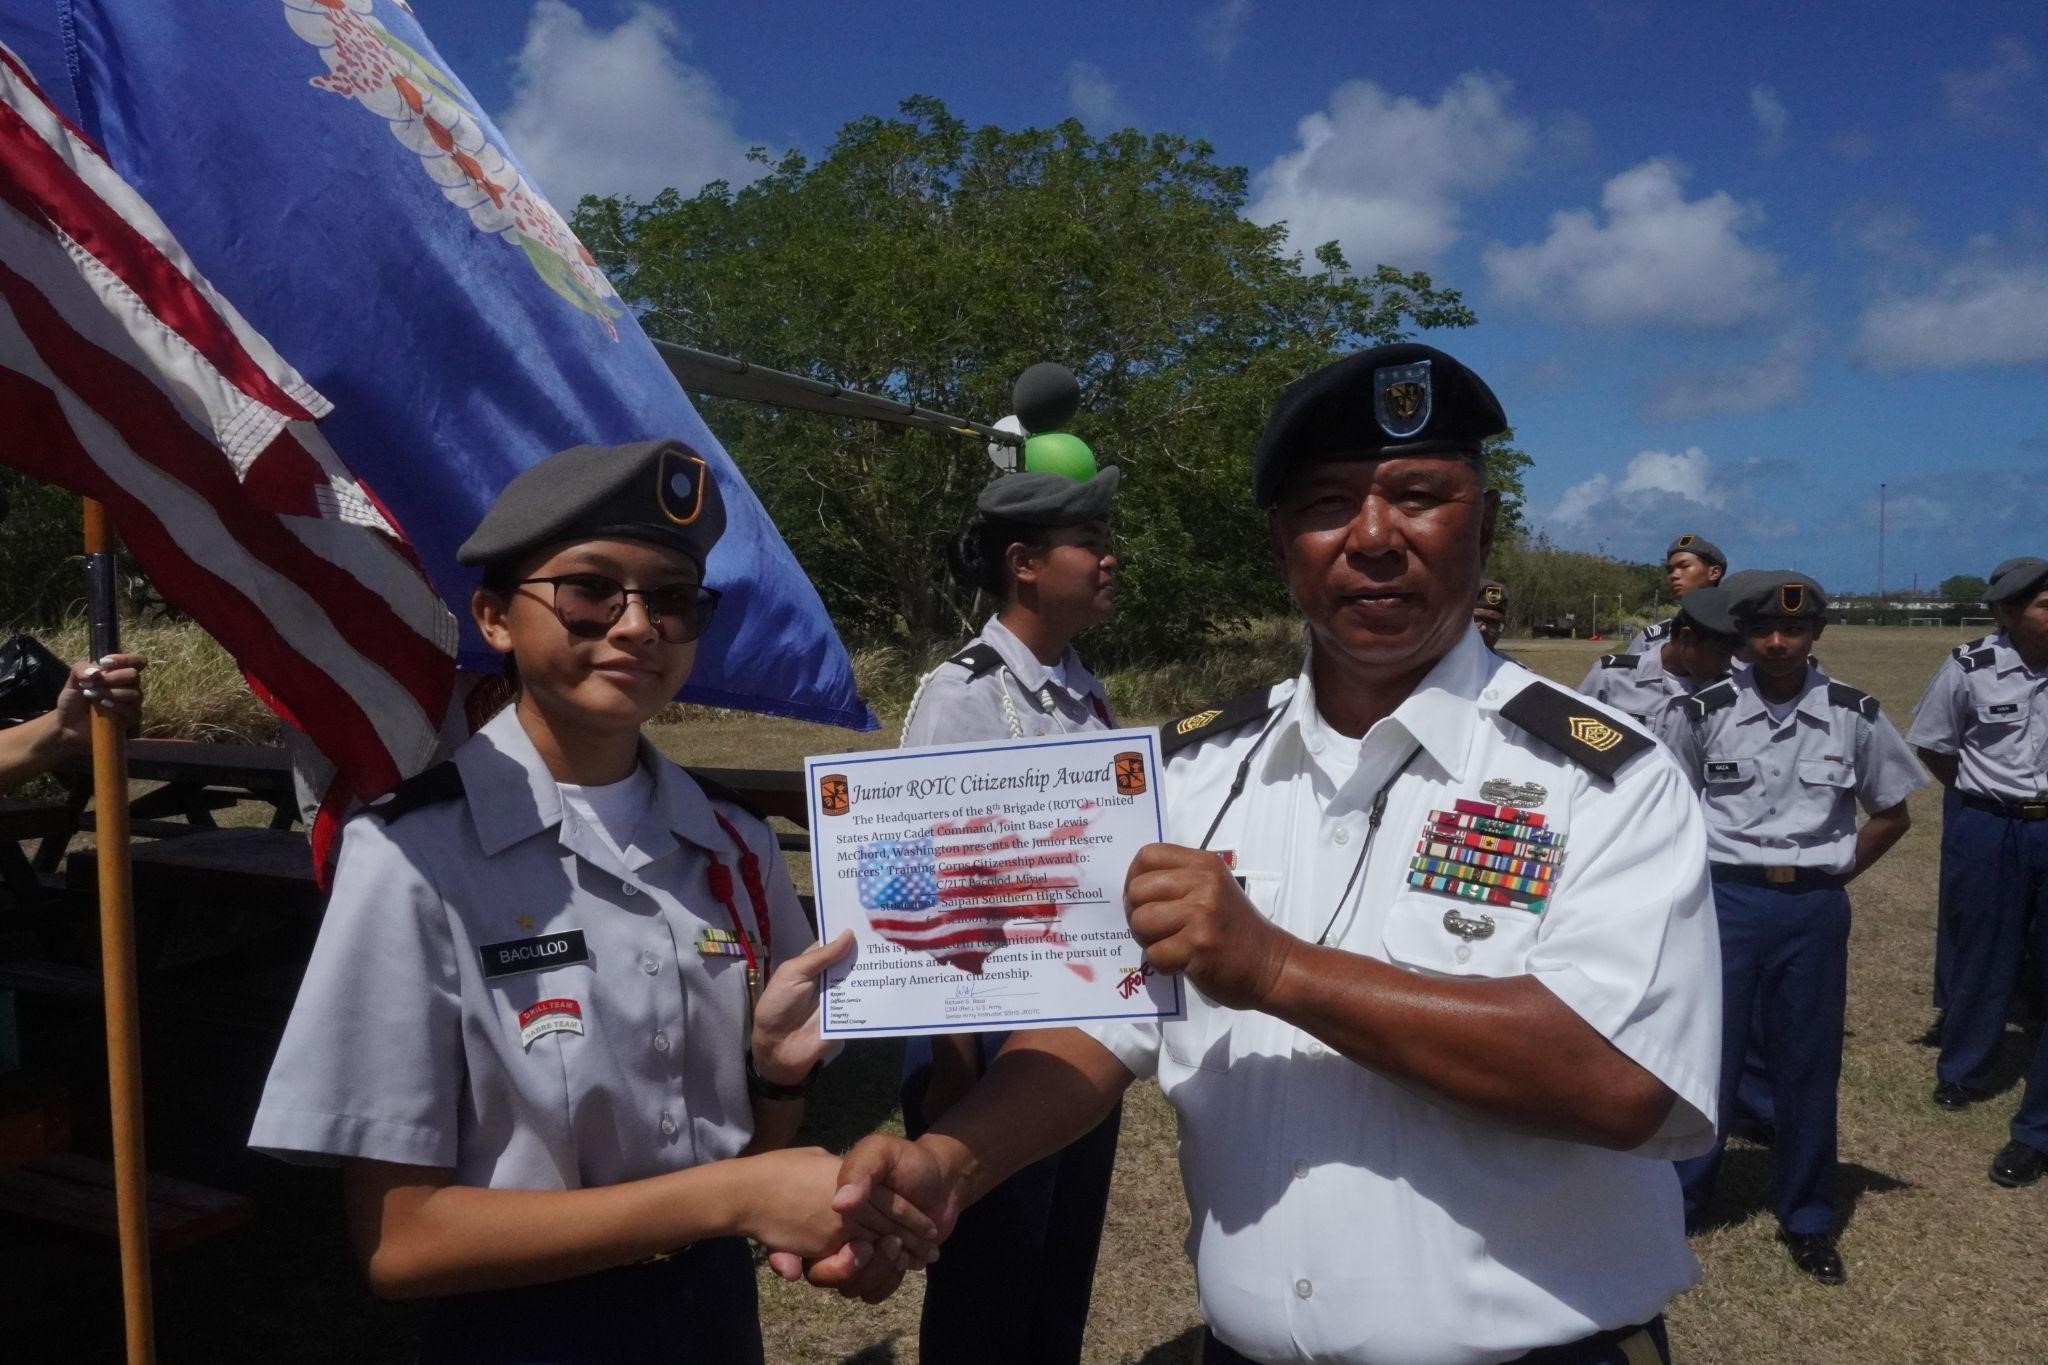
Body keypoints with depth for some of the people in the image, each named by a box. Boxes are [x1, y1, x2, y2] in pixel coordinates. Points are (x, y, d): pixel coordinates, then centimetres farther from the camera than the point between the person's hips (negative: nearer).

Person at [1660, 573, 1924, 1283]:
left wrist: (1833, 874, 4)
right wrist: (1698, 873, 2)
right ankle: (1677, 1202, 20)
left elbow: (1892, 815, 11)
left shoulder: (1855, 715, 0)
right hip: (1727, 899, -1)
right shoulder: (1704, 711, -4)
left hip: (1815, 910, 1)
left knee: (1810, 1065, 10)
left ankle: (1807, 1220, 26)